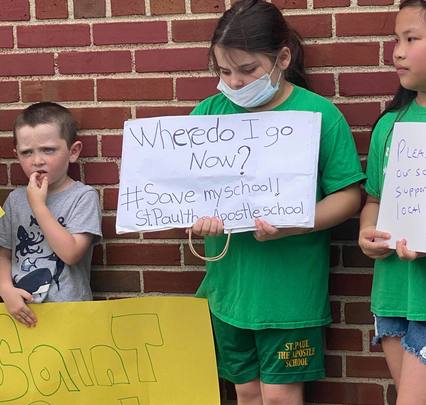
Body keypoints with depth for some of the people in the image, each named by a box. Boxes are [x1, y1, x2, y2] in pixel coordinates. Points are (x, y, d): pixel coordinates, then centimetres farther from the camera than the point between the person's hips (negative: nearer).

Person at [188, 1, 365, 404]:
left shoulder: (319, 114, -9)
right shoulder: (208, 113, 2)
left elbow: (348, 195, -8)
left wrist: (293, 226, -23)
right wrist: (196, 213, -17)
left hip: (289, 287, -4)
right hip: (229, 282, 4)